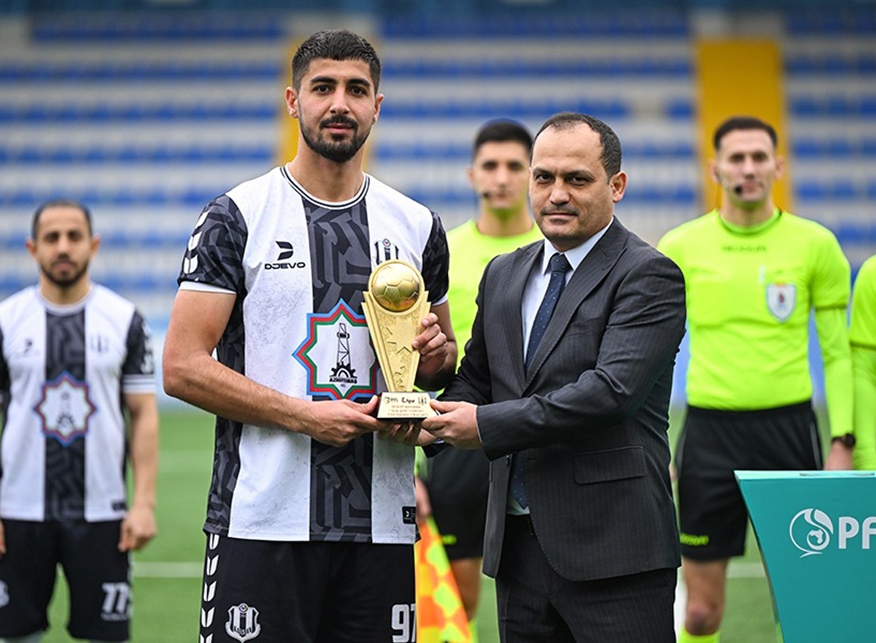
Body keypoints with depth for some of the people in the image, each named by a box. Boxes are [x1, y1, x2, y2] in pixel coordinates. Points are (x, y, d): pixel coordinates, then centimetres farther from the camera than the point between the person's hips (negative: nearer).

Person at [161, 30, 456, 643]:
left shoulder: (417, 227, 12)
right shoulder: (237, 217, -1)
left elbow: (442, 366, 24)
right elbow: (183, 367, -7)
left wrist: (437, 353, -1)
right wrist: (307, 416, -14)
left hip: (381, 523, 4)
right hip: (262, 522, -4)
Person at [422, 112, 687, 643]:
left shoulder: (648, 276, -7)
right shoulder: (503, 275, 16)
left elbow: (610, 390, -18)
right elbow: (475, 378, 19)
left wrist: (487, 425, -16)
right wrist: (428, 419, -5)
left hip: (611, 546, -6)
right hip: (517, 545, 6)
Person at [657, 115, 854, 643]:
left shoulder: (816, 244, 2)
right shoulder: (680, 248, 3)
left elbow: (838, 353, 5)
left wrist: (844, 444, -2)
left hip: (789, 426, 0)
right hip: (710, 427, 0)